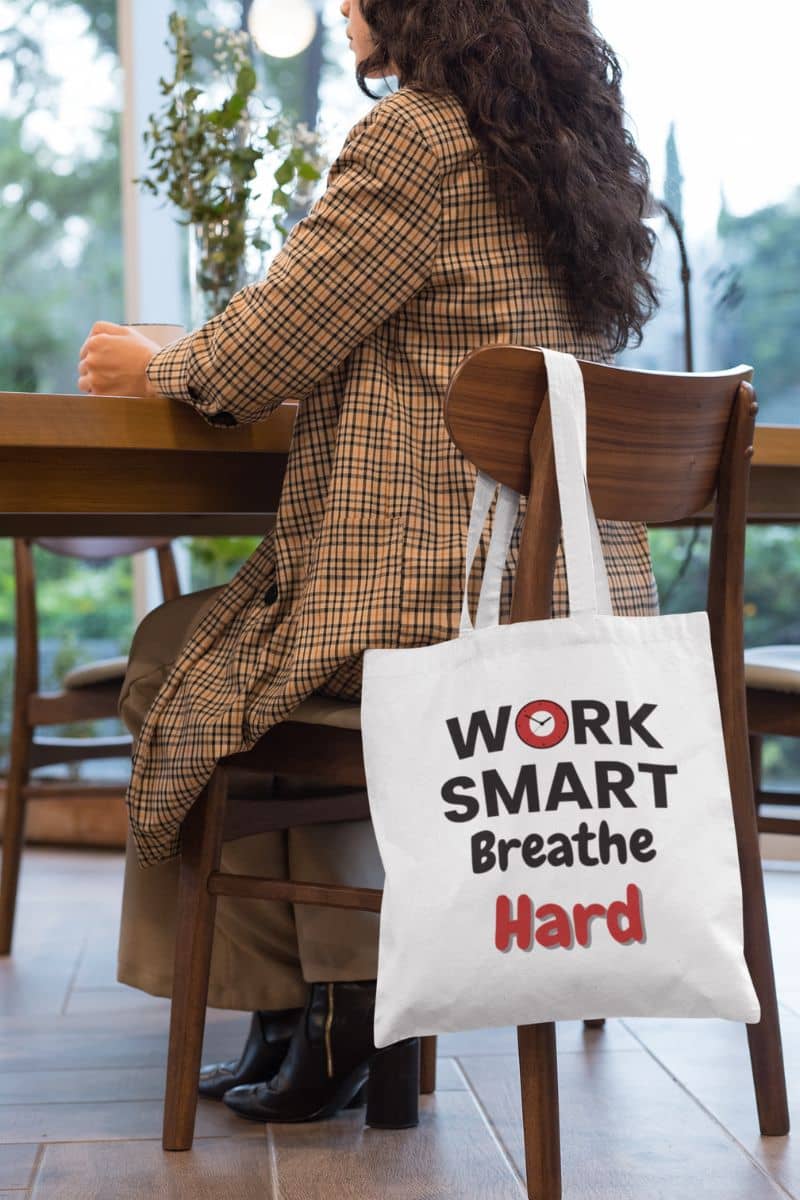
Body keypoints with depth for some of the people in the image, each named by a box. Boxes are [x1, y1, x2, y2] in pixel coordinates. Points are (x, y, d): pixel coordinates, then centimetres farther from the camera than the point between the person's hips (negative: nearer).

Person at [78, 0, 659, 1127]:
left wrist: (152, 366, 14)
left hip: (452, 606, -8)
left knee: (182, 659, 16)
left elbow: (266, 350, -8)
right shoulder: (580, 147, 16)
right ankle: (345, 1013, 25)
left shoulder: (417, 133, -10)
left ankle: (308, 1012, 23)